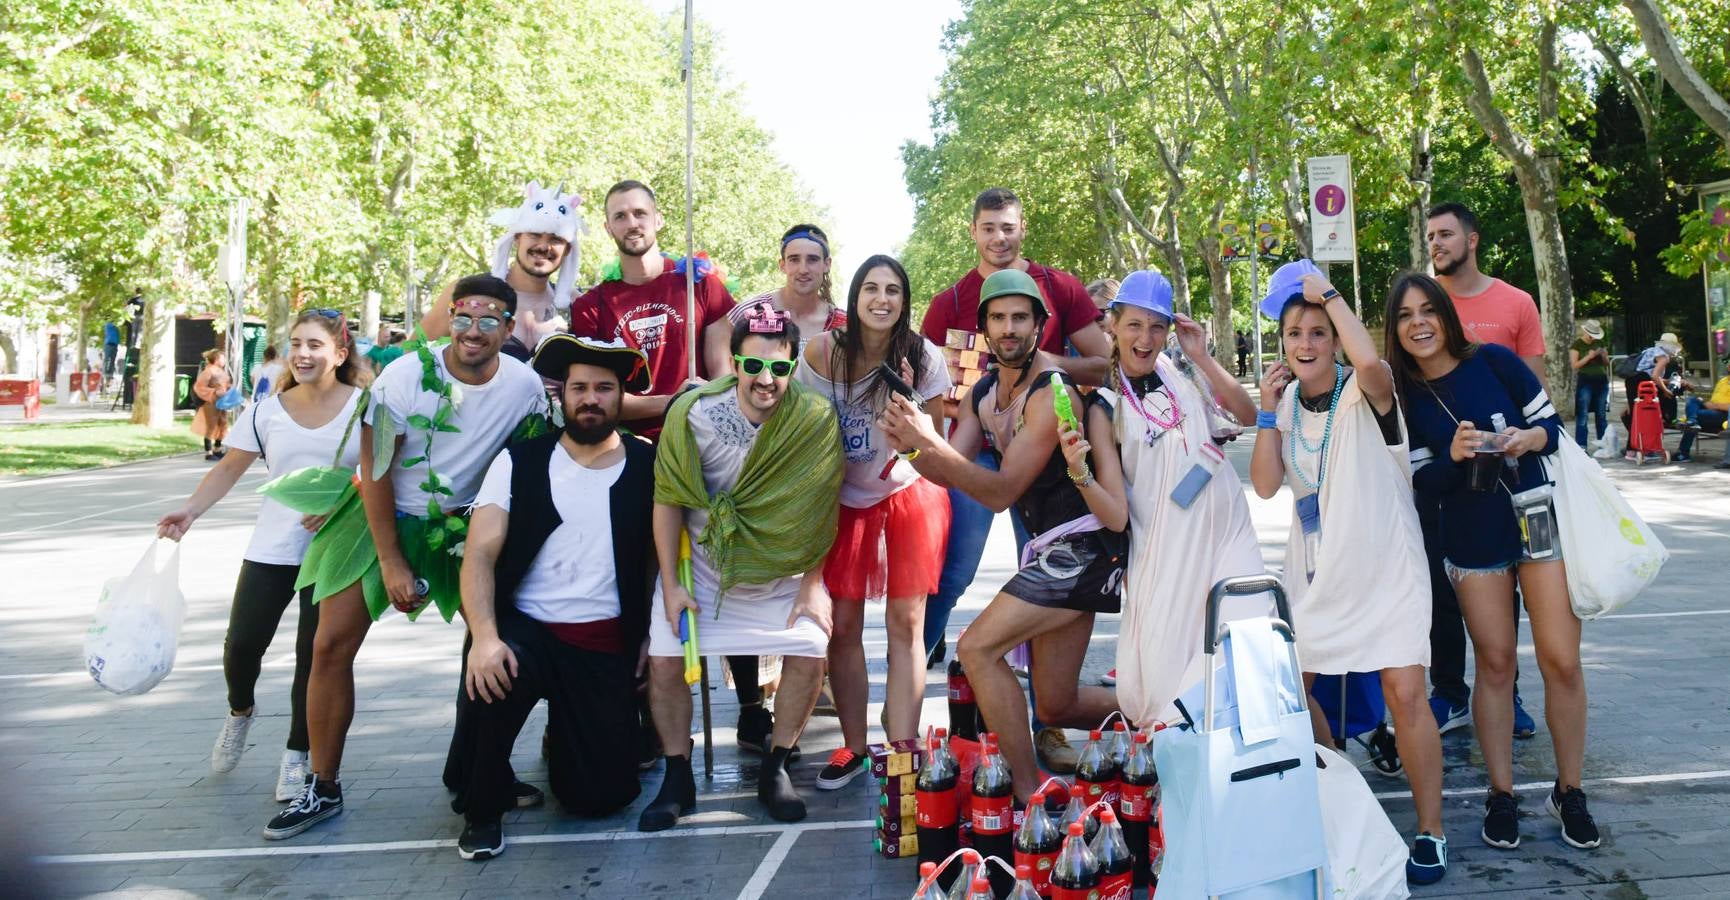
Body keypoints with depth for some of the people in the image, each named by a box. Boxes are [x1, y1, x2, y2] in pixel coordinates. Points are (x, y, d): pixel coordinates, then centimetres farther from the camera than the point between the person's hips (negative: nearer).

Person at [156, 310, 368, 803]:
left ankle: (296, 755, 16)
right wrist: (190, 510, -5)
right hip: (271, 549, 2)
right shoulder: (267, 411, 3)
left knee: (315, 653, -1)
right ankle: (240, 713, 32)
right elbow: (229, 469, 8)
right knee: (242, 643, -2)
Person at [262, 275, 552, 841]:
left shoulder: (526, 386, -13)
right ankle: (323, 789, 10)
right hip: (385, 516, -1)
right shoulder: (407, 376, -19)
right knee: (331, 645, -5)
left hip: (462, 523, 2)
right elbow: (375, 471, -13)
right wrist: (391, 563, -14)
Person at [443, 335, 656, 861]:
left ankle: (565, 735, 31)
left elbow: (660, 552, 6)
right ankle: (482, 808, -5)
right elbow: (480, 554, -8)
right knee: (490, 677, -35)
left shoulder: (647, 466, 2)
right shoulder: (519, 462, 0)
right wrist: (485, 636, -24)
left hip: (607, 647, 1)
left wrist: (648, 641, -3)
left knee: (601, 796, -7)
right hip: (525, 627, 0)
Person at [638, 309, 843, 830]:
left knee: (809, 652, -17)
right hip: (699, 563, 0)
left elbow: (819, 508, -7)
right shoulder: (694, 412, -17)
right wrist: (671, 585, -11)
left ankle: (775, 769, 4)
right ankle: (678, 780, 9)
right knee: (664, 661, -11)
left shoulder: (816, 420, -15)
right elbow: (668, 500, -9)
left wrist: (812, 585, -9)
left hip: (779, 571, 0)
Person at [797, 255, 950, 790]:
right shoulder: (822, 353, -11)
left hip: (910, 493, 0)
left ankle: (902, 750, 1)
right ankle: (853, 746, 10)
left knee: (906, 625, -3)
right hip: (845, 499, 1)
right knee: (842, 625, -3)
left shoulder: (924, 357, -9)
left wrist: (908, 400, -22)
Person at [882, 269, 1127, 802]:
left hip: (1080, 547, -9)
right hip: (1053, 551, 9)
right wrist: (913, 446, -20)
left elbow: (1002, 491, -21)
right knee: (1056, 707, 12)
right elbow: (951, 472, 0)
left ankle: (1028, 792, -7)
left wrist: (928, 443, -30)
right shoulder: (983, 392, 9)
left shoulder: (1052, 392, -17)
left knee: (977, 649, -16)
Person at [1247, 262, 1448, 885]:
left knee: (1404, 693, -11)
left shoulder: (1364, 391, -10)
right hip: (1315, 571, 6)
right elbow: (1265, 486, -3)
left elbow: (1370, 359, -36)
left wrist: (1327, 293, -22)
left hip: (1386, 567, -5)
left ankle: (1430, 832, 4)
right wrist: (1268, 411, -10)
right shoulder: (1287, 403, 5)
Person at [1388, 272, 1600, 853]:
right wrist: (1453, 456, -20)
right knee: (1495, 663, 5)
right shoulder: (1404, 396, -1)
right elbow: (1422, 483, -1)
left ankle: (1569, 792, 15)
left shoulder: (1493, 361, -5)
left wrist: (1529, 438, -19)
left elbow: (1553, 424, 2)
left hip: (1539, 517, -1)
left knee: (1562, 661, -2)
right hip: (1473, 539, 1)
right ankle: (1501, 795, 18)